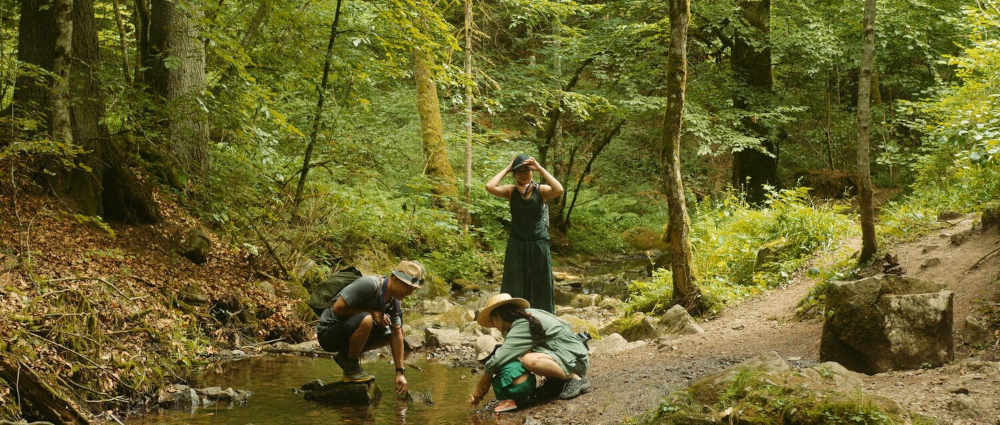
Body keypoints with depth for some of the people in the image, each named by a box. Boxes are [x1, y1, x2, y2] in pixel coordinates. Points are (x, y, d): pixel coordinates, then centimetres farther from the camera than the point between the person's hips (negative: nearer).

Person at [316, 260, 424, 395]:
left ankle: (345, 355, 10)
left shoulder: (394, 302, 0)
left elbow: (397, 335, 2)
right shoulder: (369, 284, -26)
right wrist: (371, 312, -21)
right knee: (366, 320, -34)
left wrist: (400, 373, -2)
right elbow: (338, 308, -26)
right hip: (328, 332, -8)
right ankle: (351, 368, -13)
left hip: (347, 332, 8)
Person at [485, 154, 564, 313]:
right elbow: (490, 187, -17)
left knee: (540, 288, 5)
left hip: (538, 246, -1)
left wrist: (540, 169, -19)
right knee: (515, 290, 5)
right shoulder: (511, 191, 0)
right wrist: (507, 169, -8)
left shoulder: (541, 190, -4)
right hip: (516, 247, 1)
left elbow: (559, 190, -25)